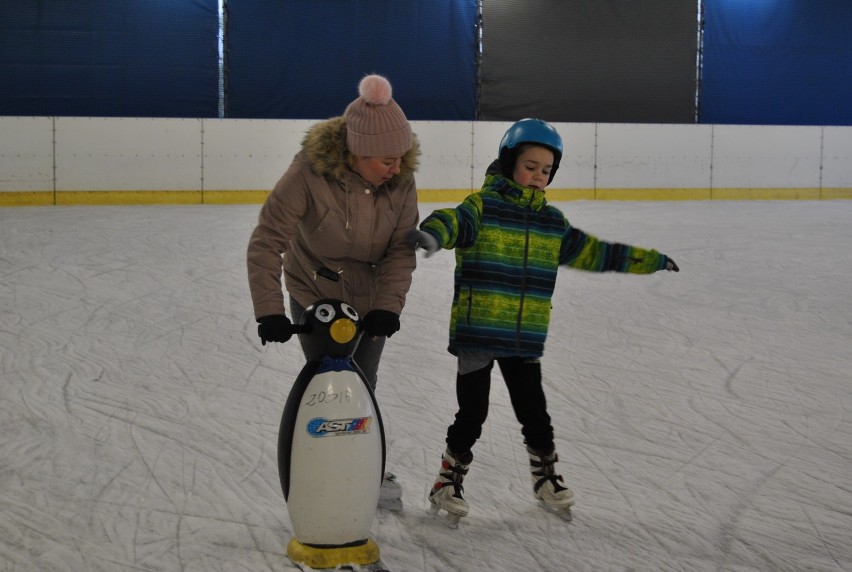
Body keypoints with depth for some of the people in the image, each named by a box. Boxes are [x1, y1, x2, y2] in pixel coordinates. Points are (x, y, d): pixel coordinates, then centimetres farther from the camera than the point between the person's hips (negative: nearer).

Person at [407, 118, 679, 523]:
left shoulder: (552, 221, 11)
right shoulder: (482, 206, -7)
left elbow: (590, 252, 19)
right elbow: (453, 221, -26)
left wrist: (648, 260, 20)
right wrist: (430, 234, -50)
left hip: (525, 339, 5)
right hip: (476, 333, -4)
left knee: (533, 411, 11)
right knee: (472, 413, 1)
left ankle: (545, 474, 32)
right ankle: (449, 481, 18)